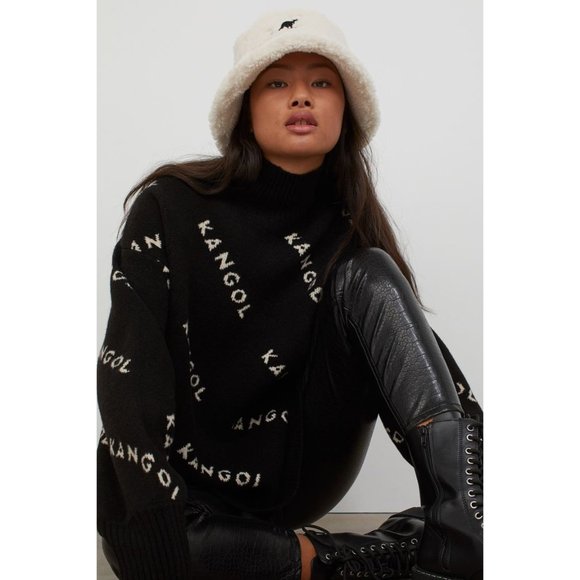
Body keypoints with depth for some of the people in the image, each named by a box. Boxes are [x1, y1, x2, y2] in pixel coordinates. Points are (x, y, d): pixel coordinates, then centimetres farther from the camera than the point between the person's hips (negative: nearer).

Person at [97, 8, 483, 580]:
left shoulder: (350, 233, 1)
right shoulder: (171, 208, -9)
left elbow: (419, 345, -5)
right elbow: (129, 375, -17)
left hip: (303, 469, 3)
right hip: (190, 476, -2)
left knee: (370, 276, -18)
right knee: (126, 522, -38)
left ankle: (464, 522, -34)